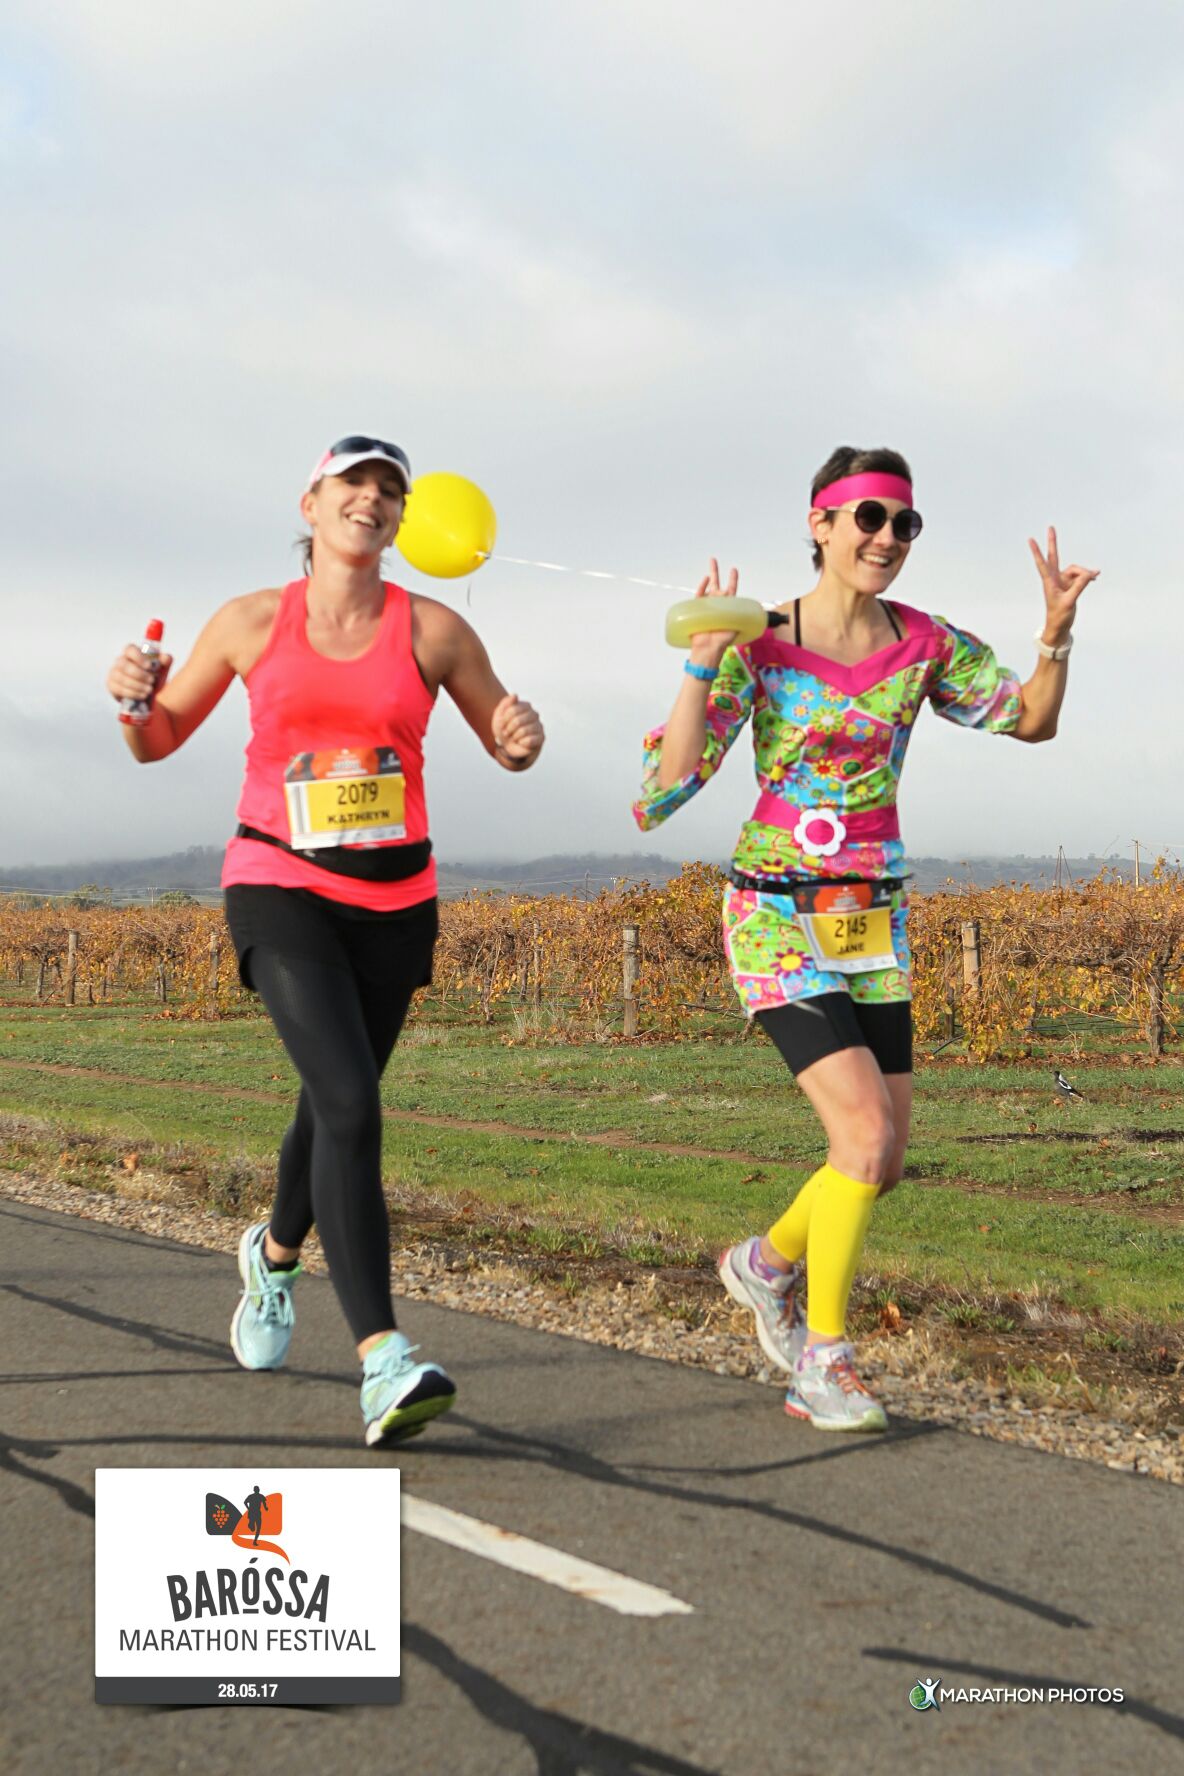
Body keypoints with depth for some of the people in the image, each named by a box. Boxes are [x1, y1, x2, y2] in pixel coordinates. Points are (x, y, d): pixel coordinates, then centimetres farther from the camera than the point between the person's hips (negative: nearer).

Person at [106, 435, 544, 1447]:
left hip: (394, 899, 3)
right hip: (281, 889, -3)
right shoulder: (252, 622, 0)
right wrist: (133, 696, -14)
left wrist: (523, 736, -13)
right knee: (351, 1105, -22)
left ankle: (276, 1251, 50)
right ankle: (385, 1364, -26)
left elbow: (506, 748, 11)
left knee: (333, 1107, 16)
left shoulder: (434, 631, 1)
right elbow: (157, 743, 9)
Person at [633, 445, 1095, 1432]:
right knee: (866, 1132, -17)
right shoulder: (756, 647, -11)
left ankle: (767, 1264, 35)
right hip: (777, 919, -5)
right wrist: (701, 665, -26)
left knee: (884, 1156, 5)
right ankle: (822, 1354, 0)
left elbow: (1033, 721, 12)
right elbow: (664, 794, -16)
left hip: (875, 922, 5)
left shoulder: (927, 646, 1)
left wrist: (1056, 634, -6)